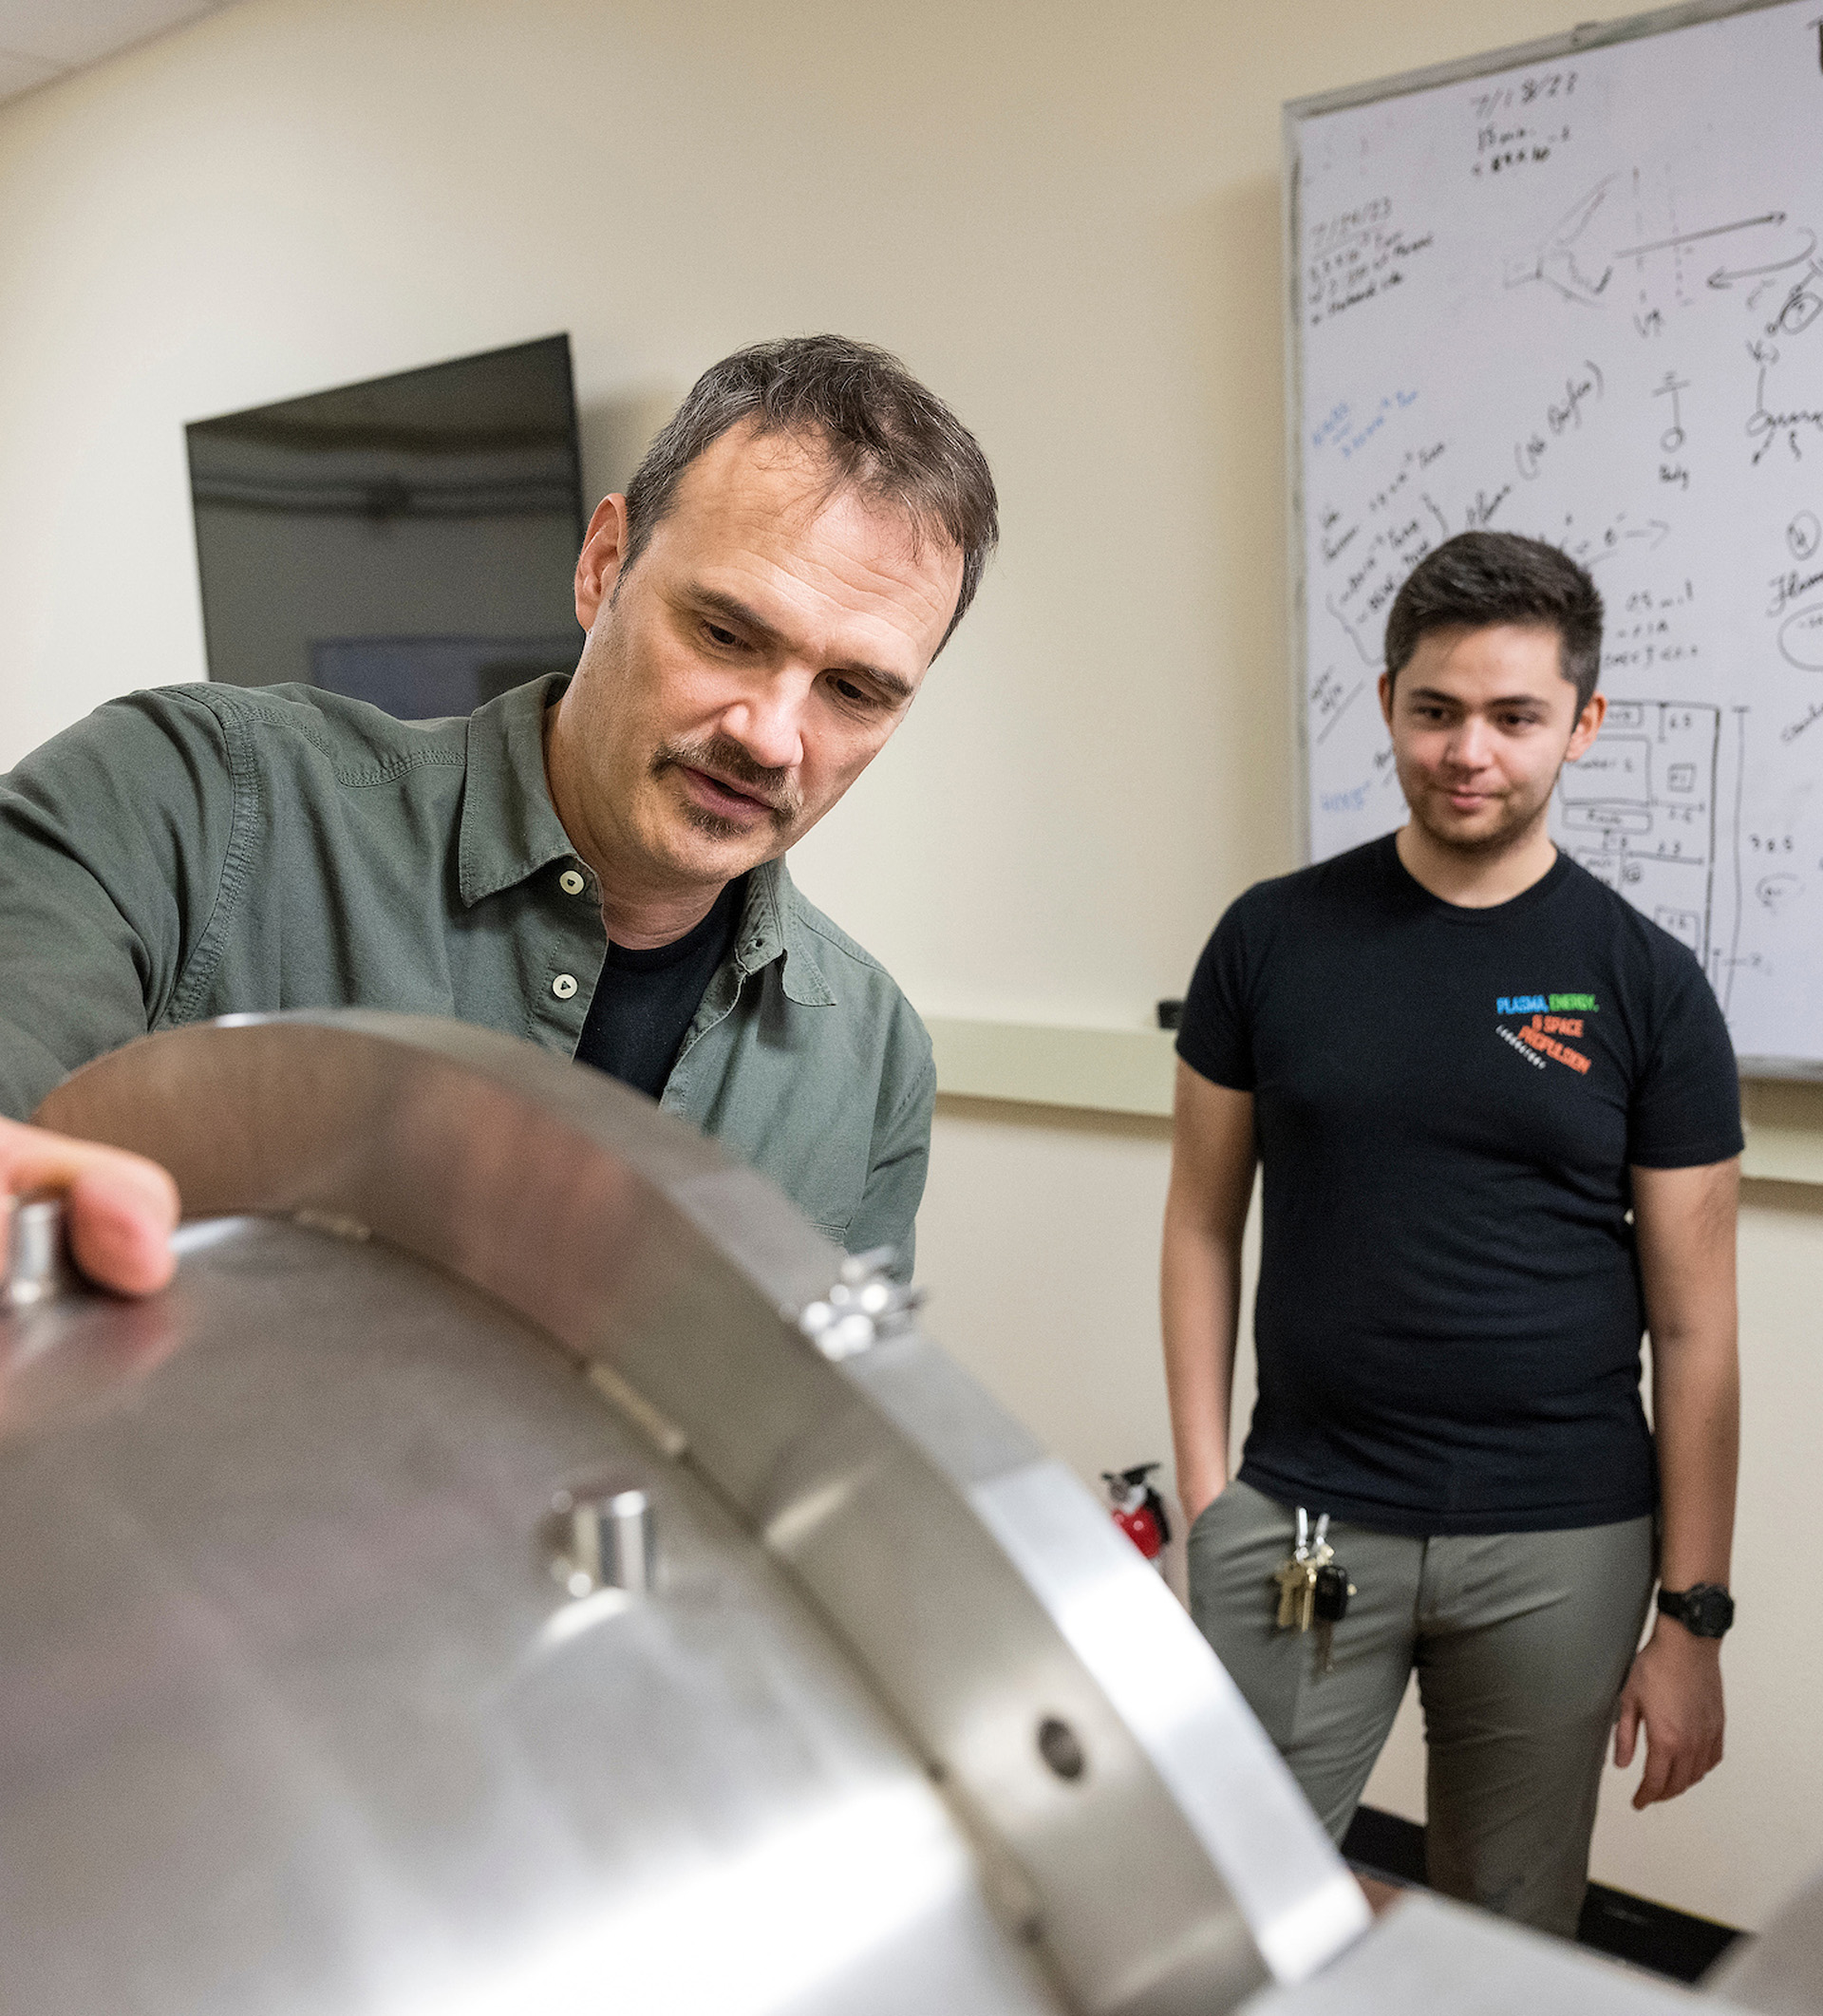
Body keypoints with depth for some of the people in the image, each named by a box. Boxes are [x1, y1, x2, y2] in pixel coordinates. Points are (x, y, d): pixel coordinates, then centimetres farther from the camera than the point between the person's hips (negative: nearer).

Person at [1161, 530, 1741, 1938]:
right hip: (1298, 1519, 0)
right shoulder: (1274, 938, 0)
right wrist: (1204, 1487, -2)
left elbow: (1693, 1321, 0)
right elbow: (1205, 1223, 4)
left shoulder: (1645, 982, -2)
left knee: (1511, 1938, 15)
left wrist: (1694, 1615, -1)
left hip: (1562, 1544, 0)